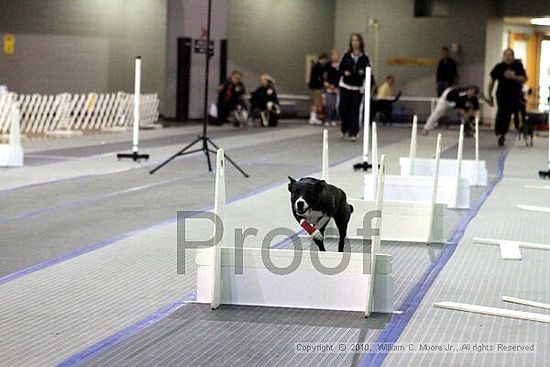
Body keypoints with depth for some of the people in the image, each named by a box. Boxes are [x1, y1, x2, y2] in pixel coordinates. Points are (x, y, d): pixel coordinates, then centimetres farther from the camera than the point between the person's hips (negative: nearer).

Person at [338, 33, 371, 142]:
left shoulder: (364, 58, 2)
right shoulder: (346, 56, 5)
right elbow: (340, 69, 8)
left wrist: (363, 73, -17)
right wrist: (344, 72, -12)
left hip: (358, 88, -1)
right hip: (345, 86, 1)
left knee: (355, 111, -4)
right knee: (343, 108, -2)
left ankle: (353, 133, 0)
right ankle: (345, 129, 21)